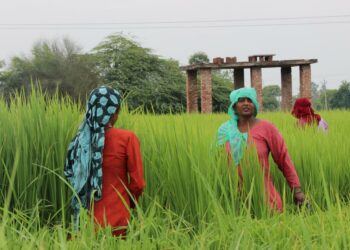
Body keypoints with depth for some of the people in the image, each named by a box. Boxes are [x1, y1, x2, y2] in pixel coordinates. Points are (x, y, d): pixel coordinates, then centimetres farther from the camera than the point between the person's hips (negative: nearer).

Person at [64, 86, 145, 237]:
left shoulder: (81, 138, -2)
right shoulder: (127, 138, -13)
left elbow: (72, 176, 8)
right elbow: (137, 183, -10)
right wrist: (130, 201, 9)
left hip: (86, 216, 4)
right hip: (115, 218, -4)